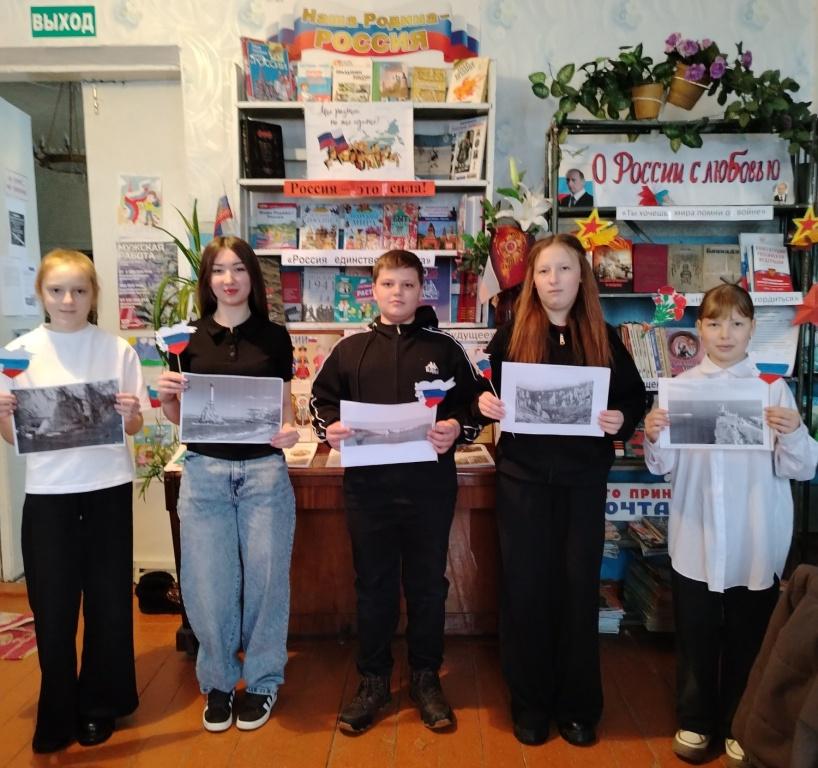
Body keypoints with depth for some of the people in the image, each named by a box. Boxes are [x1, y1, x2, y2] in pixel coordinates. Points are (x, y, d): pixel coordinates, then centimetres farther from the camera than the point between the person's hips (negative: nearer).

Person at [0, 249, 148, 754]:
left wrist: (130, 415, -17)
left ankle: (100, 705, 30)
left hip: (108, 488, 0)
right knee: (52, 604, 8)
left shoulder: (117, 350, -1)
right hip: (48, 492, 1)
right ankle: (58, 714, 30)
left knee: (108, 598, 9)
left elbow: (134, 428, 3)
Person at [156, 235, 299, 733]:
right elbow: (180, 416, 9)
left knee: (265, 577, 8)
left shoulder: (274, 336, 2)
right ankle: (218, 681, 32)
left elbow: (286, 405, 6)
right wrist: (166, 397, -12)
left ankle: (263, 680, 30)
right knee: (208, 582, 10)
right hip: (204, 472, 1)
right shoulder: (189, 337, 4)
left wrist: (291, 430, -14)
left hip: (264, 471, -1)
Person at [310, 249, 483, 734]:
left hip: (430, 487, 0)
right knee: (373, 585, 12)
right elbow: (322, 402, 11)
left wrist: (456, 429, -16)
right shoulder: (350, 350, 7)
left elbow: (474, 408, 3)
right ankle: (373, 680, 30)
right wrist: (329, 428, -9)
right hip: (368, 485, 1)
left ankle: (426, 678, 31)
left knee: (427, 585, 12)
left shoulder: (445, 349, 4)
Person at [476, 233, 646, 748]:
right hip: (523, 477, 0)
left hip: (584, 480, 1)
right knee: (526, 587, 6)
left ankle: (578, 705, 28)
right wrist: (486, 404, -15)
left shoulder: (603, 337, 4)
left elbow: (636, 396, 6)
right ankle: (530, 703, 25)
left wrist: (622, 419, -14)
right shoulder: (511, 335, 1)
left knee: (579, 587, 9)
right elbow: (491, 396, 7)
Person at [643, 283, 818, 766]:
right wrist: (652, 437, -17)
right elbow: (665, 466, 2)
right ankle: (695, 721, 35)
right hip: (696, 540, 1)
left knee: (748, 639, 14)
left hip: (756, 543, 0)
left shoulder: (774, 389, -1)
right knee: (696, 636, 14)